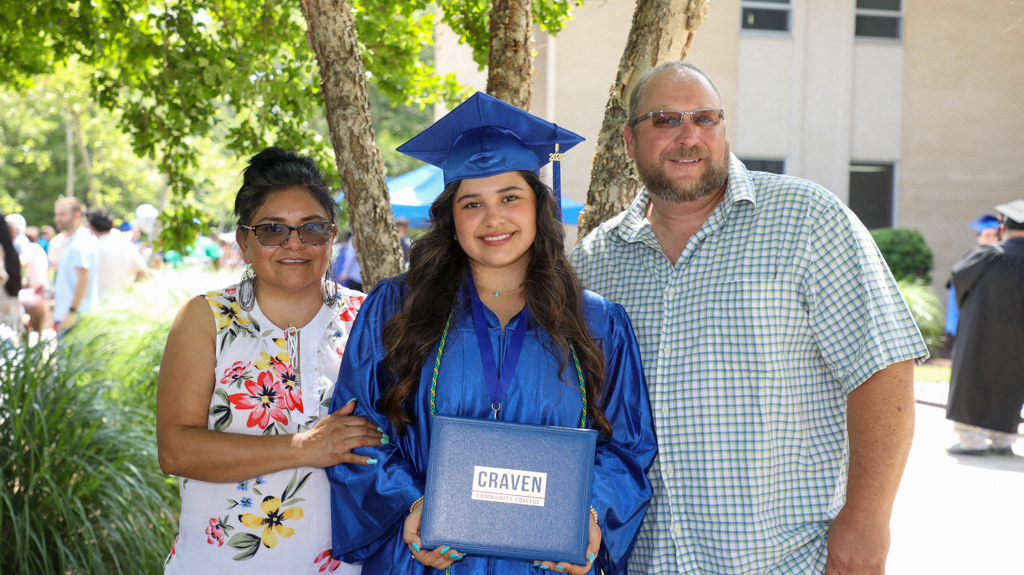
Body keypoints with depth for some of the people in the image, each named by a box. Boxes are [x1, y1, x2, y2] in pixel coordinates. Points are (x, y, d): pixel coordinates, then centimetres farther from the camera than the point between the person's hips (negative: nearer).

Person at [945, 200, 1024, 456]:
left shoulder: (988, 256, -12)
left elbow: (959, 272, 1)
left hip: (983, 332, -3)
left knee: (973, 380, 3)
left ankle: (973, 438, -1)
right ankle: (1002, 439, 13)